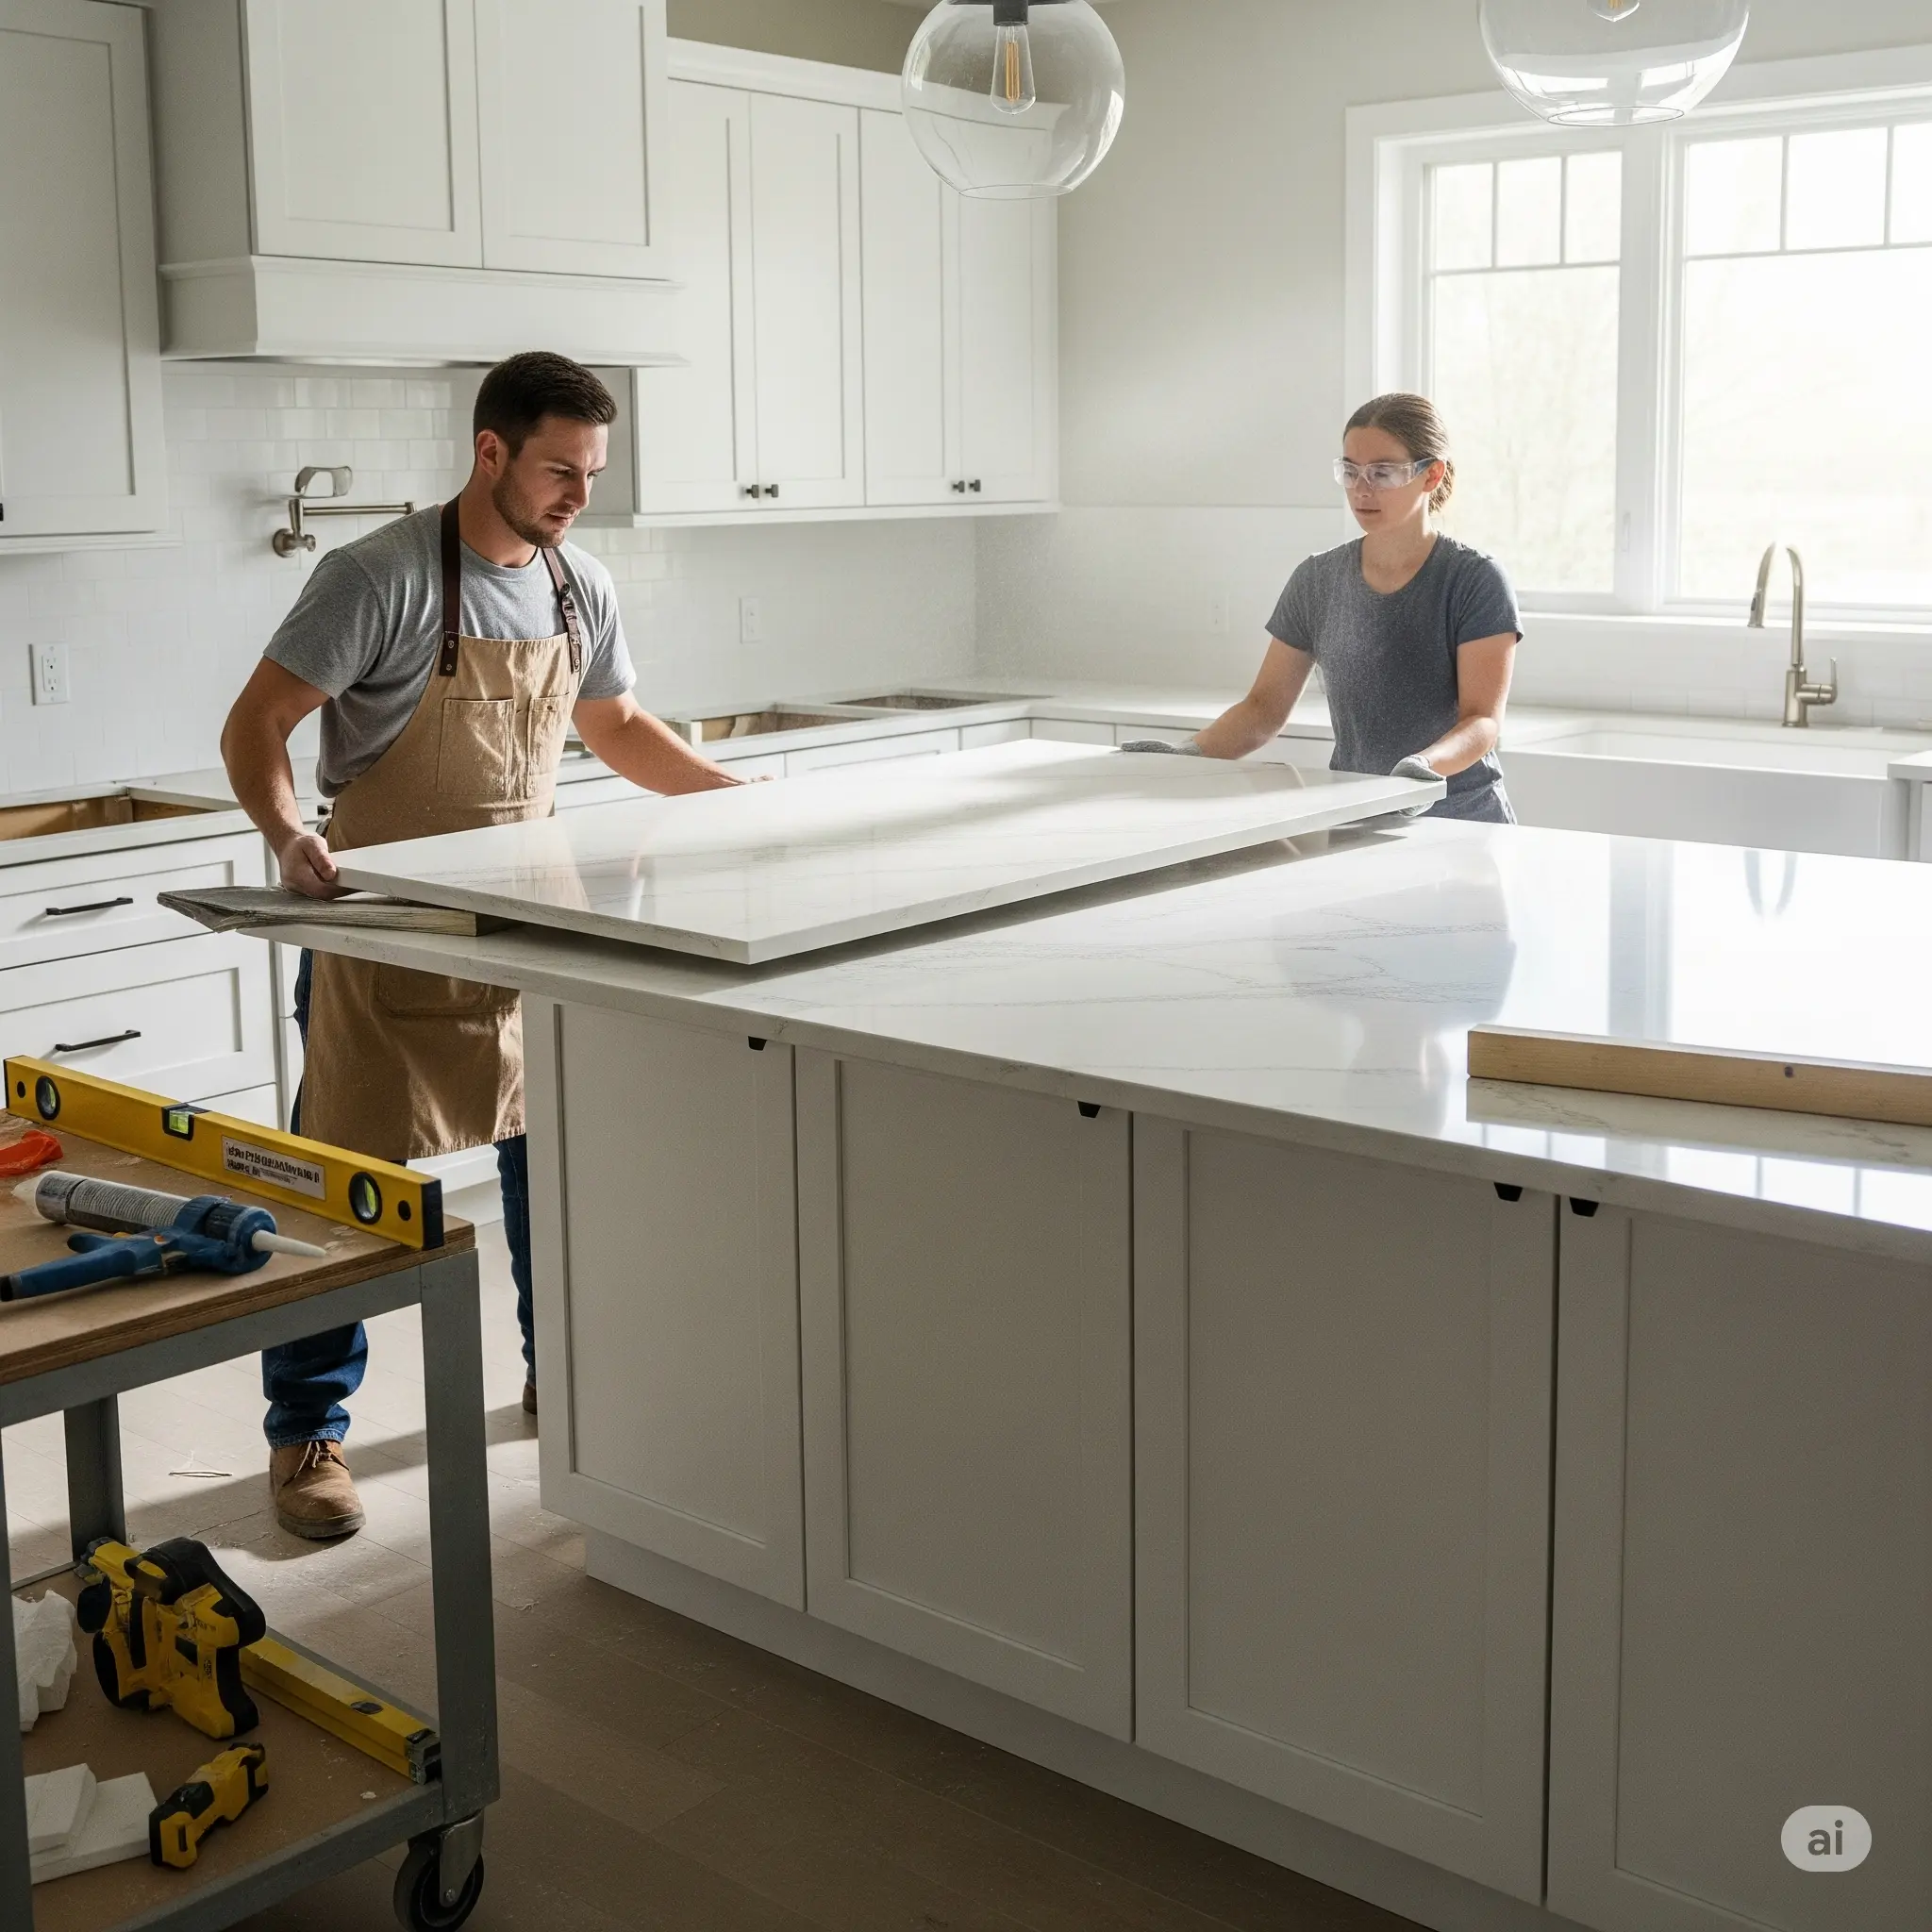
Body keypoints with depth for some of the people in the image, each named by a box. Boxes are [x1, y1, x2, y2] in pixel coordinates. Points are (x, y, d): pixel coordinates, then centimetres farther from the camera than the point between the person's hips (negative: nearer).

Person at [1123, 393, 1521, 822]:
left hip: (1463, 822, -3)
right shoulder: (1317, 581, 7)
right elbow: (1265, 706, 8)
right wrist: (1189, 754, -10)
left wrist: (1425, 764, -34)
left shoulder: (1475, 581, -5)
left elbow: (1484, 720, -13)